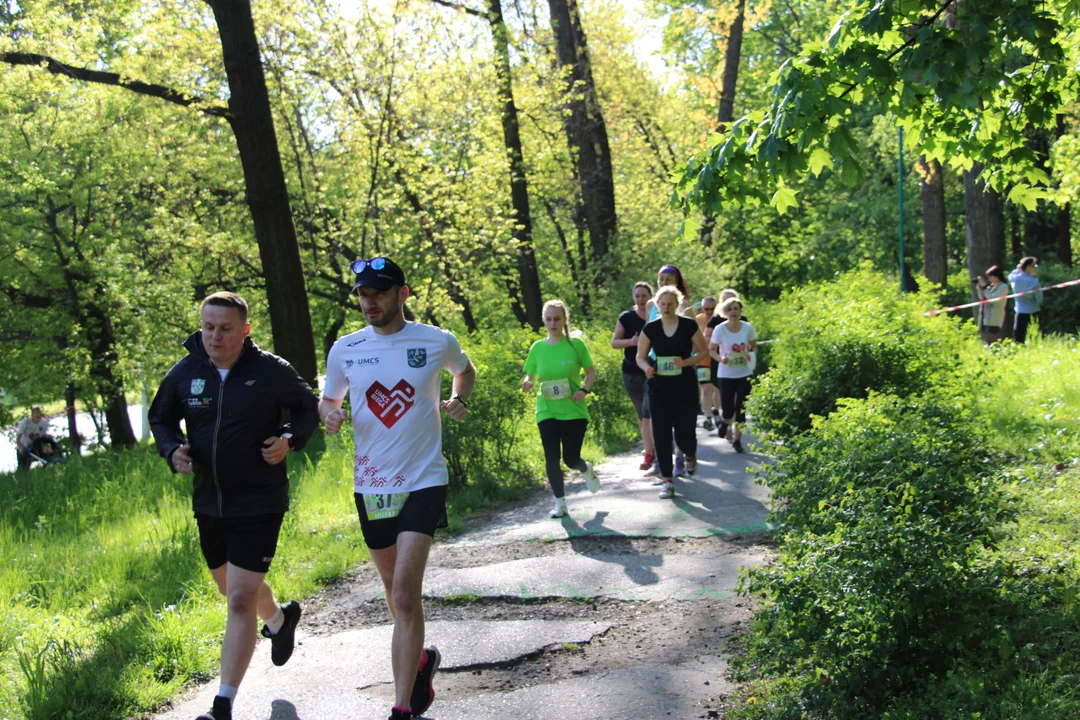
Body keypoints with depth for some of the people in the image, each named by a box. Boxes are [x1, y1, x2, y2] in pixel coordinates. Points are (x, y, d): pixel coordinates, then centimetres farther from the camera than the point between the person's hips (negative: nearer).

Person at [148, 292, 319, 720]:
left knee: (241, 599, -11)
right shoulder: (185, 373, -3)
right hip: (209, 501, 5)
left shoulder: (271, 371, -12)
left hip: (259, 503, -5)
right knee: (231, 587, 23)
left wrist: (289, 440, -14)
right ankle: (279, 618, 56)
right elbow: (160, 419, 13)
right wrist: (172, 449, -8)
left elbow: (308, 409, 5)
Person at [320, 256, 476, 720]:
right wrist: (329, 414, -9)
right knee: (395, 590, 17)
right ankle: (420, 660, 44)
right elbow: (328, 399, 14)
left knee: (405, 595, -14)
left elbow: (465, 370, 17)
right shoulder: (345, 350, -1)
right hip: (370, 485, 4)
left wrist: (459, 399, -3)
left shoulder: (437, 342, -5)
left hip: (424, 480, -3)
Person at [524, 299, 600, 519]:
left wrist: (584, 390, -15)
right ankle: (560, 503, 14)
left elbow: (591, 372, 3)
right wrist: (528, 384, -15)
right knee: (552, 459, -2)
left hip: (574, 411, -2)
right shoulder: (537, 347, 0)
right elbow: (531, 377, 9)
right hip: (547, 412, 2)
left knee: (571, 459, 0)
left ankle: (587, 470, 37)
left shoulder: (576, 344, -6)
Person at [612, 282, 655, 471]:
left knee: (648, 412, -13)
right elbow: (614, 342, 2)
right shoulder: (627, 317, 2)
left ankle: (649, 454, -11)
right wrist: (631, 342, -16)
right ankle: (651, 450, 20)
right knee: (641, 413, 9)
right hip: (632, 372, 2)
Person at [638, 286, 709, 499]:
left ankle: (690, 455, 37)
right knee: (661, 433, -3)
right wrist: (646, 367, -15)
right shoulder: (650, 328, 1)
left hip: (685, 385, -2)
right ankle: (668, 481, 6)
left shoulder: (689, 325, -5)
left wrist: (686, 361, -17)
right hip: (659, 387, 2)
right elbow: (640, 356, 7)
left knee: (684, 432, -1)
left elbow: (704, 351, 1)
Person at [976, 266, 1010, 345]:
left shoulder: (1003, 286, -7)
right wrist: (980, 286, 7)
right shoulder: (992, 285, 17)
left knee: (992, 341, -13)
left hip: (994, 320, -8)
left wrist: (984, 286, -14)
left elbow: (993, 298, -17)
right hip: (986, 317, 8)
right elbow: (982, 297, 20)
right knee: (987, 340, 10)